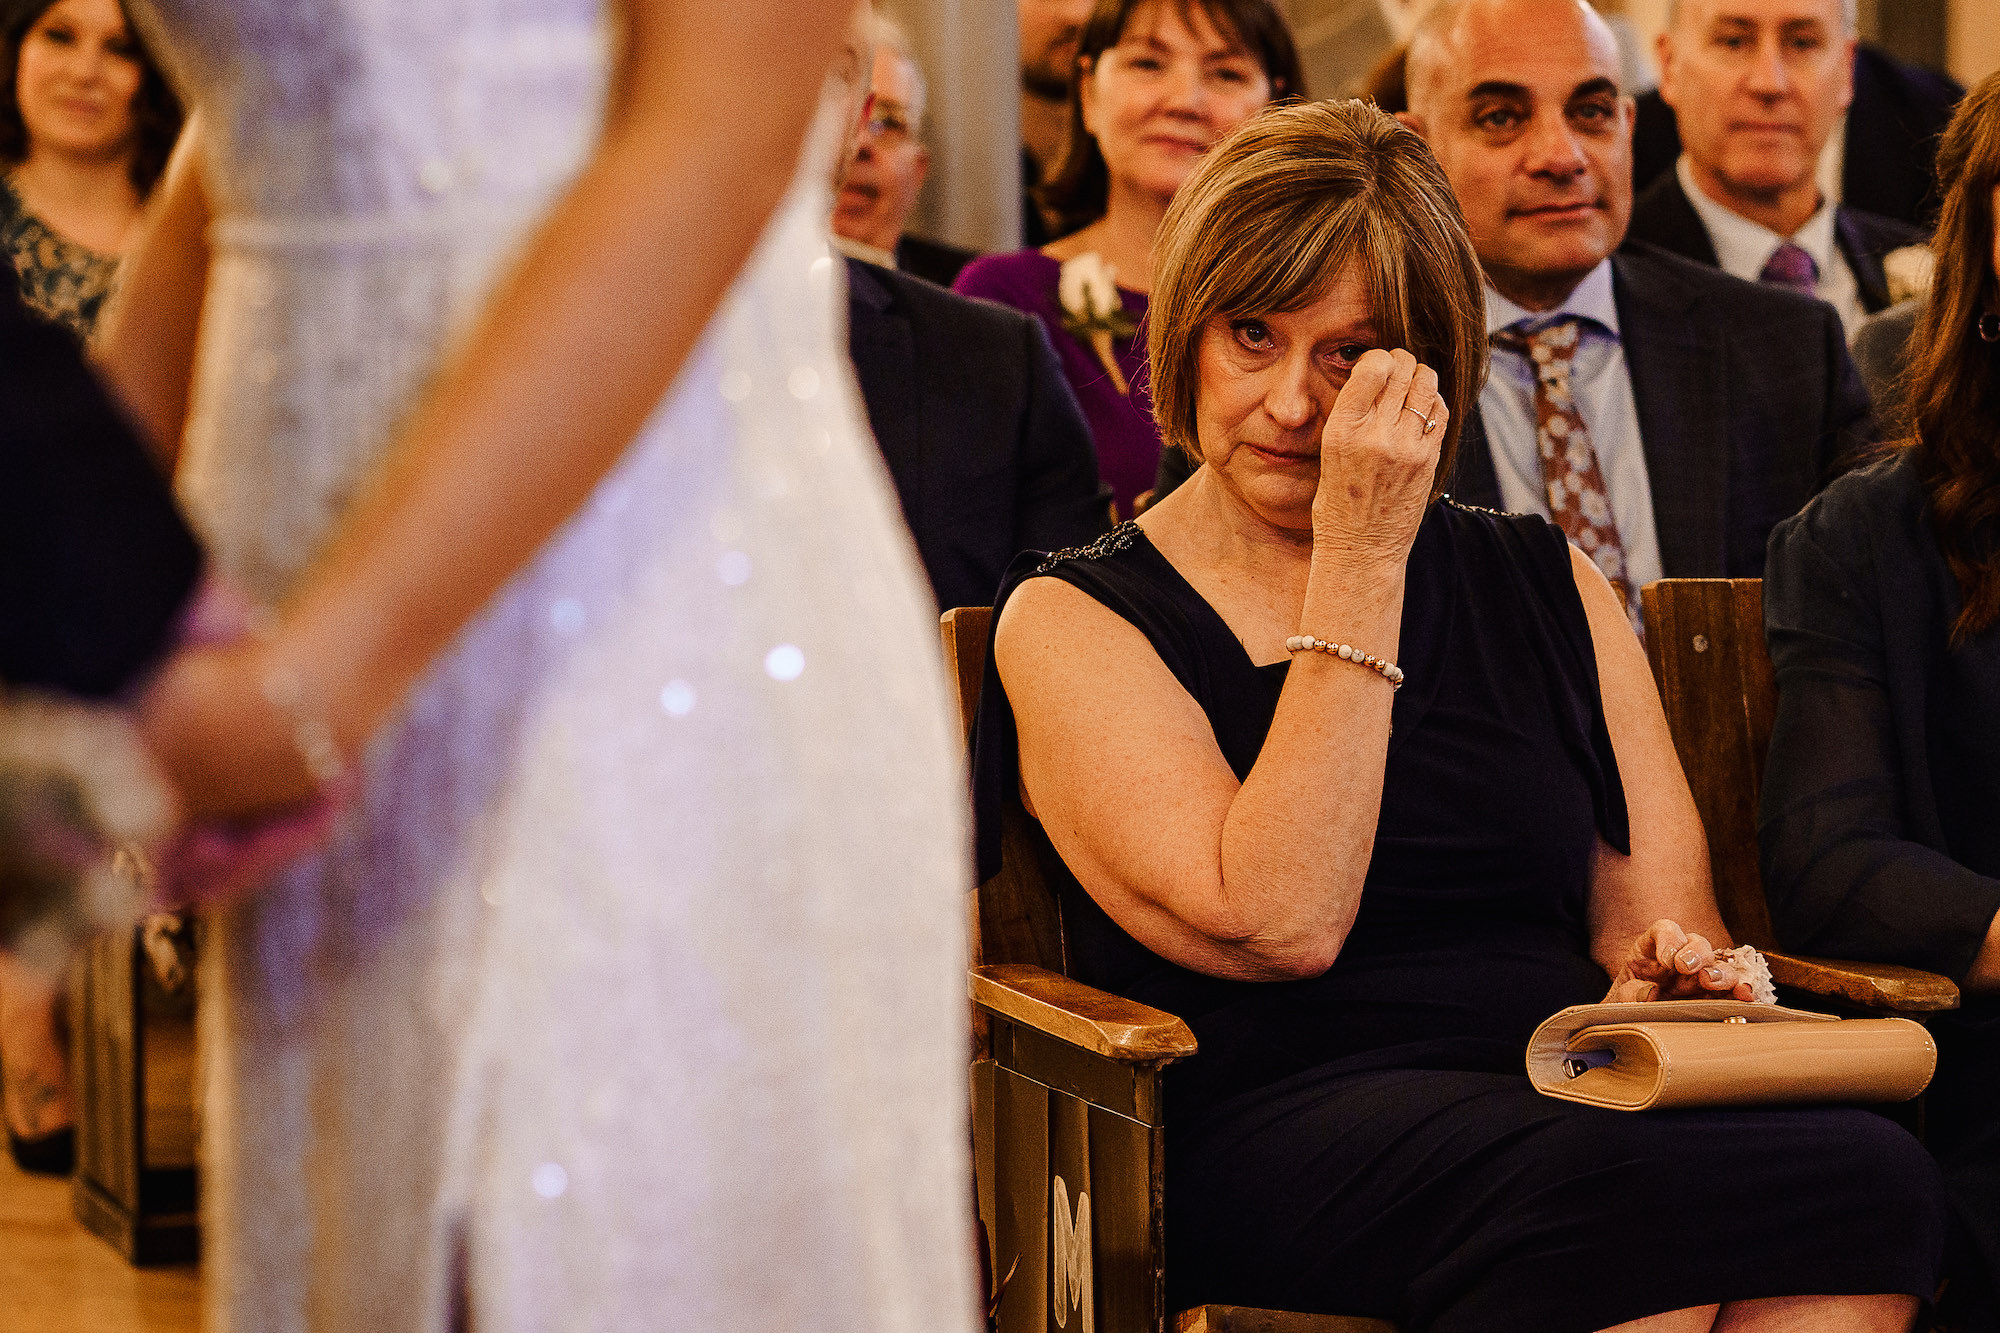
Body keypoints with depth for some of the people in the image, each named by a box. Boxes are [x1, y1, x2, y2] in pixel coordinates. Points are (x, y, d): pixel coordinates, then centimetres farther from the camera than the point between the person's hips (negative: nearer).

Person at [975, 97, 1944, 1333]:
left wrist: (1662, 964, -10)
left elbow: (1656, 902, 16)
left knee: (1863, 1173, -30)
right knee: (1639, 1187, -36)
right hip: (1272, 1127, -4)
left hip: (1571, 1092, 4)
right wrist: (1362, 561, -7)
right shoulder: (1074, 618, 6)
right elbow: (1275, 925, -9)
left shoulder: (1545, 584, 19)